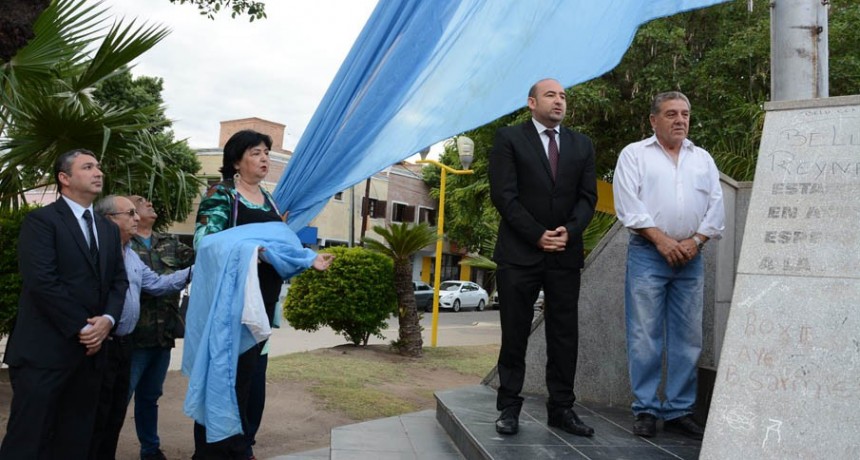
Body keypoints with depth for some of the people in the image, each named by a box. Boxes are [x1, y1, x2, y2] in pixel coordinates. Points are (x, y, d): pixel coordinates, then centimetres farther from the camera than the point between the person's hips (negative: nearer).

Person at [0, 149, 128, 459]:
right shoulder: (40, 221, -5)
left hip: (90, 351, 7)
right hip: (45, 351, -6)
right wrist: (81, 328, -14)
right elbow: (42, 282, -15)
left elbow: (119, 280, 12)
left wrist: (108, 319, -7)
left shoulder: (109, 229, 17)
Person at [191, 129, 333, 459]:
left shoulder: (269, 200, 17)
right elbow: (205, 239, -17)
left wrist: (310, 260, 9)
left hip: (262, 302, 6)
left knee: (245, 374, 10)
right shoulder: (220, 193, -4)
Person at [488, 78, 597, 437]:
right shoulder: (509, 138, 3)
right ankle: (509, 407, 13)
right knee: (514, 334, 3)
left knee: (564, 336, 5)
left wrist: (569, 230, -10)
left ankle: (561, 408, 14)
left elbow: (588, 196, 9)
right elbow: (503, 194, -6)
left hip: (566, 254, 4)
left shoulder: (582, 145, 15)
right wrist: (537, 235, -12)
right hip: (519, 253, -3)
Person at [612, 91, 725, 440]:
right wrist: (660, 239, -12)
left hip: (690, 257, 4)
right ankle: (645, 409, 6)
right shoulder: (634, 154, 5)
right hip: (648, 254, -4)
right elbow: (629, 204, -6)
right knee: (645, 336, -3)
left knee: (687, 338, 6)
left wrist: (696, 241, -5)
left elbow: (716, 205, 10)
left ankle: (679, 411, 15)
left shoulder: (703, 159, 17)